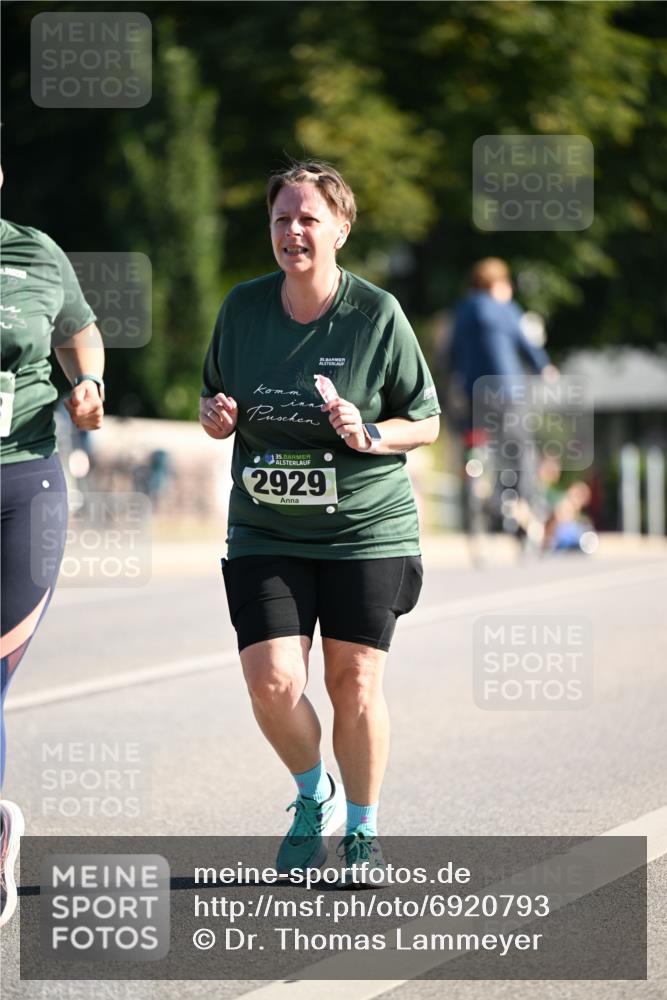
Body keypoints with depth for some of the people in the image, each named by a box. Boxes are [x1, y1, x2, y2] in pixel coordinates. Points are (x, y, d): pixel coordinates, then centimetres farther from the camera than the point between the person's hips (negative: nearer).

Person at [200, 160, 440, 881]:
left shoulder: (377, 314, -7)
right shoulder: (243, 307, 1)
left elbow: (426, 423, 0)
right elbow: (217, 403, 16)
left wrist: (370, 436, -19)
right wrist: (215, 417, -7)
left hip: (366, 530, -2)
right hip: (265, 532, 2)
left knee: (355, 686, 2)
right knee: (271, 682, -10)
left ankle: (362, 828, 24)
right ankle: (314, 795, 20)